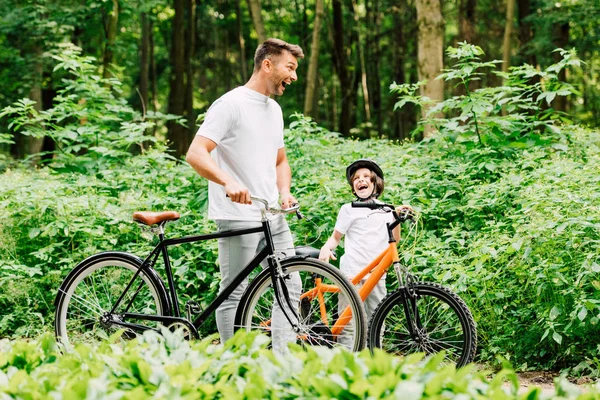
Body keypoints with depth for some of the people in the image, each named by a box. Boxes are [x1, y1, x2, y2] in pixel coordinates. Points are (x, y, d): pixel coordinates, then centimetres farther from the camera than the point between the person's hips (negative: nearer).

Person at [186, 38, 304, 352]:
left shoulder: (274, 109, 17)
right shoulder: (231, 105, -9)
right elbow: (196, 154, -18)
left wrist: (284, 191, 7)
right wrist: (228, 183, -34)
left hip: (273, 216, 8)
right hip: (238, 217, -8)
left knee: (290, 287, 4)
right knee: (235, 294, -3)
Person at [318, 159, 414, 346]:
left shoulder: (385, 209, 16)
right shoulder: (349, 209, 5)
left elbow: (394, 239, 14)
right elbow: (336, 237, 6)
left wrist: (397, 217, 0)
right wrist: (326, 248, -14)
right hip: (352, 273, -4)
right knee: (348, 323, -9)